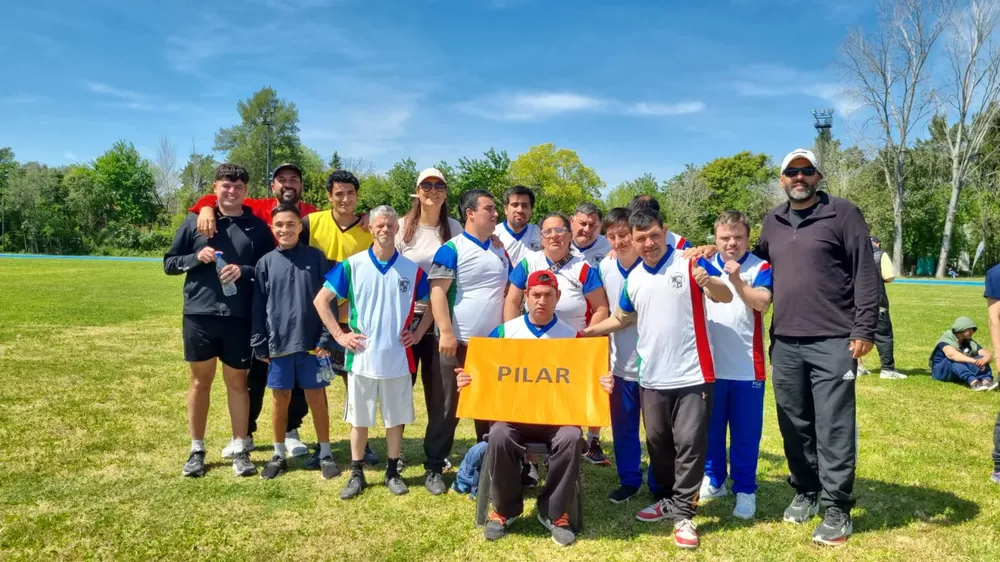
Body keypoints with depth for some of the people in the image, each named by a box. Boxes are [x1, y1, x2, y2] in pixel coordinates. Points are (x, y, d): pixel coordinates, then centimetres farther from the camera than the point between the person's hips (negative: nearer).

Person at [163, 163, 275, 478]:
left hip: (239, 317, 0)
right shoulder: (194, 221, 3)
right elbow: (169, 263, 7)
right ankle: (197, 450, 24)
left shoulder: (257, 227, 2)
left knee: (237, 382, 9)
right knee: (200, 380, 12)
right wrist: (196, 257, -12)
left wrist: (245, 271, -15)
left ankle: (240, 450, 19)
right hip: (199, 314, 1)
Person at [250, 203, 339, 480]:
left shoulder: (316, 258, -1)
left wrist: (327, 338, -7)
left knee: (317, 399, 7)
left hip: (312, 342, -1)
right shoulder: (265, 263, 2)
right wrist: (259, 345, 2)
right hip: (278, 343, 2)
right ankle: (279, 455, 27)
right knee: (280, 400, 12)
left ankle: (325, 454, 21)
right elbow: (258, 307, 5)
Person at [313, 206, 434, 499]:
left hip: (397, 358, 1)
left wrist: (418, 333, 2)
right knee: (359, 419, 10)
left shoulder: (412, 269, 1)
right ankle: (357, 474, 24)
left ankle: (393, 471, 26)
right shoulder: (352, 265, -3)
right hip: (361, 358, -1)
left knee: (396, 418, 11)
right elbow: (321, 300, 1)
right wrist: (339, 335, -4)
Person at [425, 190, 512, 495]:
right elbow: (437, 291, -14)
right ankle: (434, 468, 16)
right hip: (457, 342, -5)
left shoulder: (501, 253, 12)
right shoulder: (452, 249, -7)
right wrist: (446, 332, -21)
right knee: (445, 407, 4)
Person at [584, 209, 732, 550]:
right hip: (652, 377, 5)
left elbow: (726, 297, -13)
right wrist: (586, 332, 16)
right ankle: (668, 500, 31)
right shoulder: (633, 279, 8)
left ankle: (684, 514, 10)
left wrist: (709, 282, -34)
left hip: (692, 374, -5)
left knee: (689, 443, -1)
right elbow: (622, 319, 22)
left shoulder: (690, 262, -7)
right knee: (657, 442, 14)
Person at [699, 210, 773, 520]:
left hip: (747, 366, -3)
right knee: (710, 428, 14)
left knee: (746, 432, 6)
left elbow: (762, 303, -20)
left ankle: (745, 489, 19)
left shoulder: (760, 267, -4)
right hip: (710, 364, 3)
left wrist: (738, 281, -33)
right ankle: (713, 480, 30)